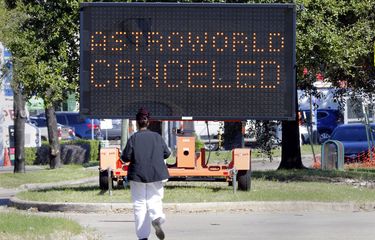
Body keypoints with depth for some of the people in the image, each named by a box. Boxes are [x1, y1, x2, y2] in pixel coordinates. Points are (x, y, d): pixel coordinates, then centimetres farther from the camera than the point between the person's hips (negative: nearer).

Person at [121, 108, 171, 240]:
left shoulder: (134, 138, -8)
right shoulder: (157, 137, 1)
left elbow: (126, 157, -11)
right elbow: (167, 153, 6)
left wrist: (123, 156, 12)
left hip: (138, 175, -2)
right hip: (156, 175, 2)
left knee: (139, 204, 5)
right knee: (154, 199, 10)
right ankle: (156, 218, -24)